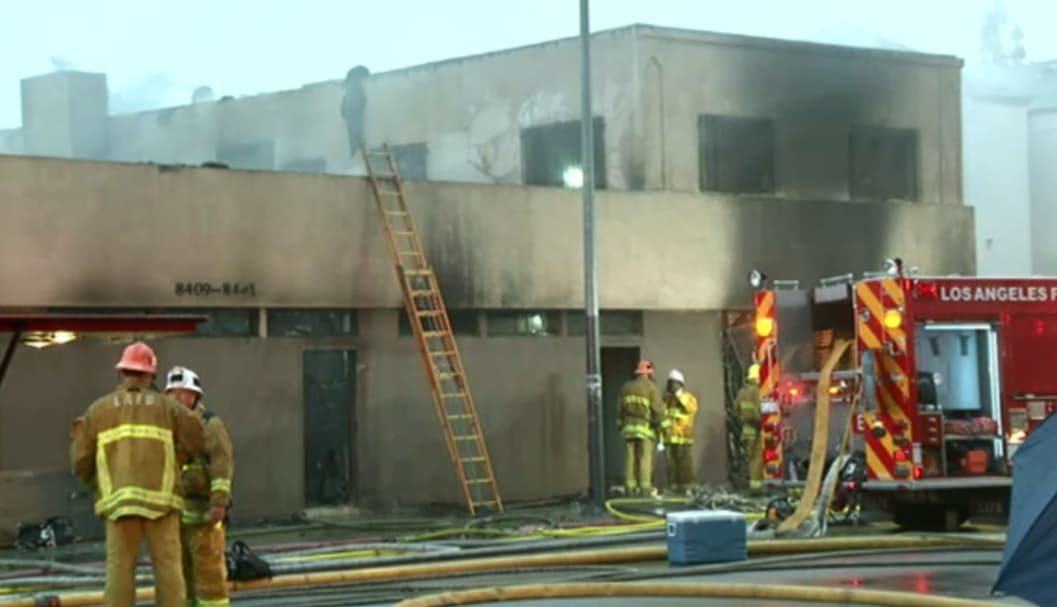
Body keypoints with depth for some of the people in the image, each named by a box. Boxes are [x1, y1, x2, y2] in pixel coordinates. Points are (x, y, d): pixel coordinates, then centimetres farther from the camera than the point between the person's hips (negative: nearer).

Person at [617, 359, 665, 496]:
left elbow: (620, 409, 11)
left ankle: (630, 487, 0)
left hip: (628, 427, 4)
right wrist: (660, 424, -2)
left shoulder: (626, 388, 10)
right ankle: (645, 487, -9)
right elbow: (658, 409, -12)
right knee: (645, 458, -5)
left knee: (630, 458, 3)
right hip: (645, 428, -4)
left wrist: (621, 425, 16)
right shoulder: (651, 388, -5)